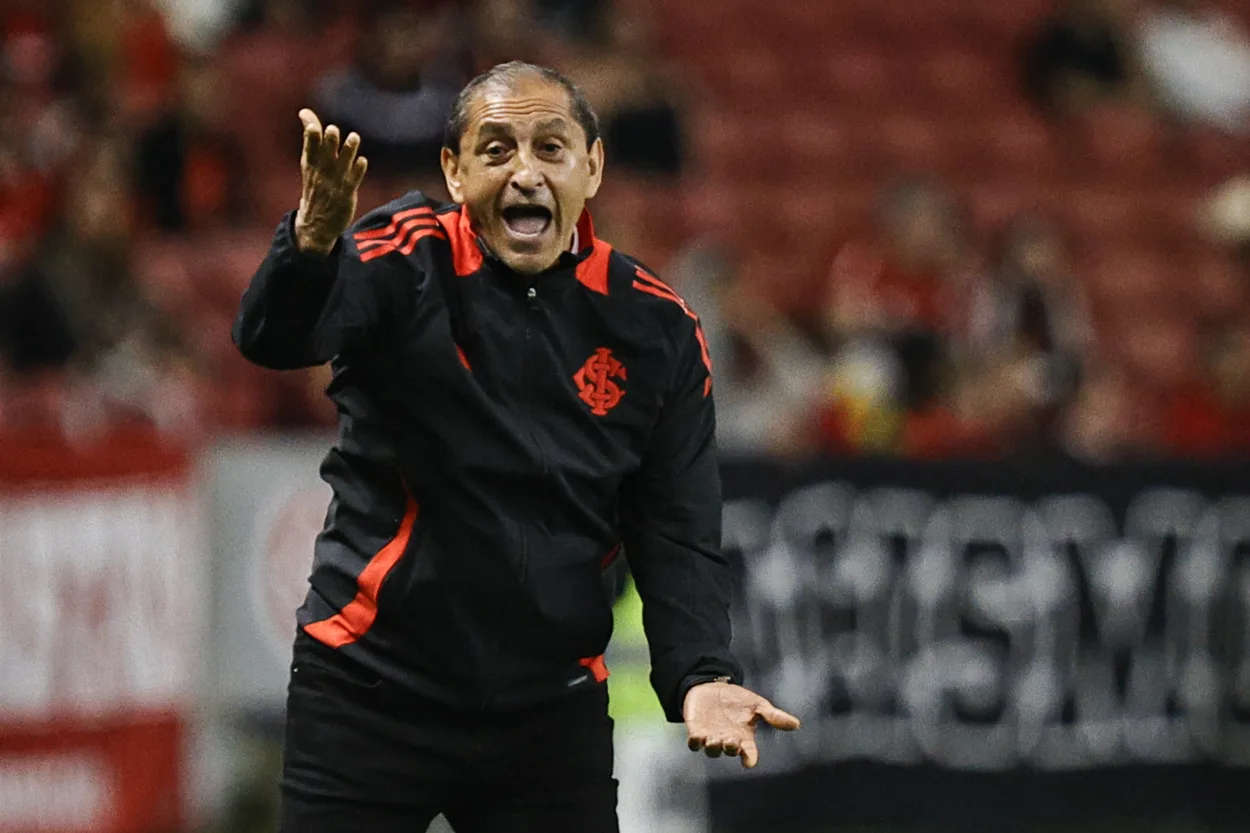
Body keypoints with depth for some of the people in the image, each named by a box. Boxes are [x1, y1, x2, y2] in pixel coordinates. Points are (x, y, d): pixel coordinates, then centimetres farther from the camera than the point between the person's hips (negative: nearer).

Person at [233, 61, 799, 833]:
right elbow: (273, 338, -26)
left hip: (550, 711, 2)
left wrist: (700, 676, -16)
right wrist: (314, 239, -48)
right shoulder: (405, 265, -8)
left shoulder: (656, 327, 0)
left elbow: (679, 537, 1)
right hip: (369, 692, -2)